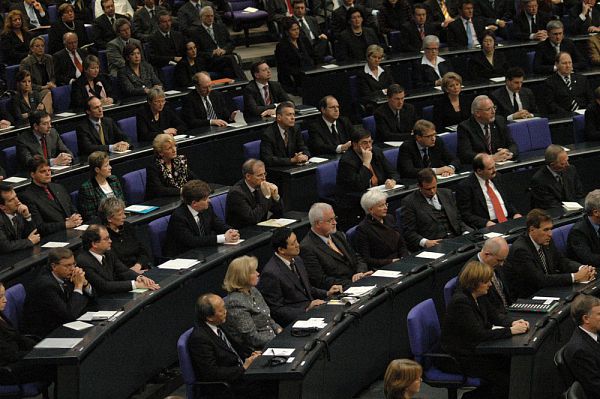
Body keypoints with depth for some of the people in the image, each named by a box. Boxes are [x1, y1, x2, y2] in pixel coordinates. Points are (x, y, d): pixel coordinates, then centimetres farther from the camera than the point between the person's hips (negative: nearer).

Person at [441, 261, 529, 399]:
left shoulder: (478, 296, 2)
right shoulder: (460, 302, -26)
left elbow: (493, 315, 15)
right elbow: (479, 334, -29)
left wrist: (512, 323, -5)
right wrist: (510, 331, -25)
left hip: (473, 349, 9)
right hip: (458, 357, -9)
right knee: (503, 378, -13)